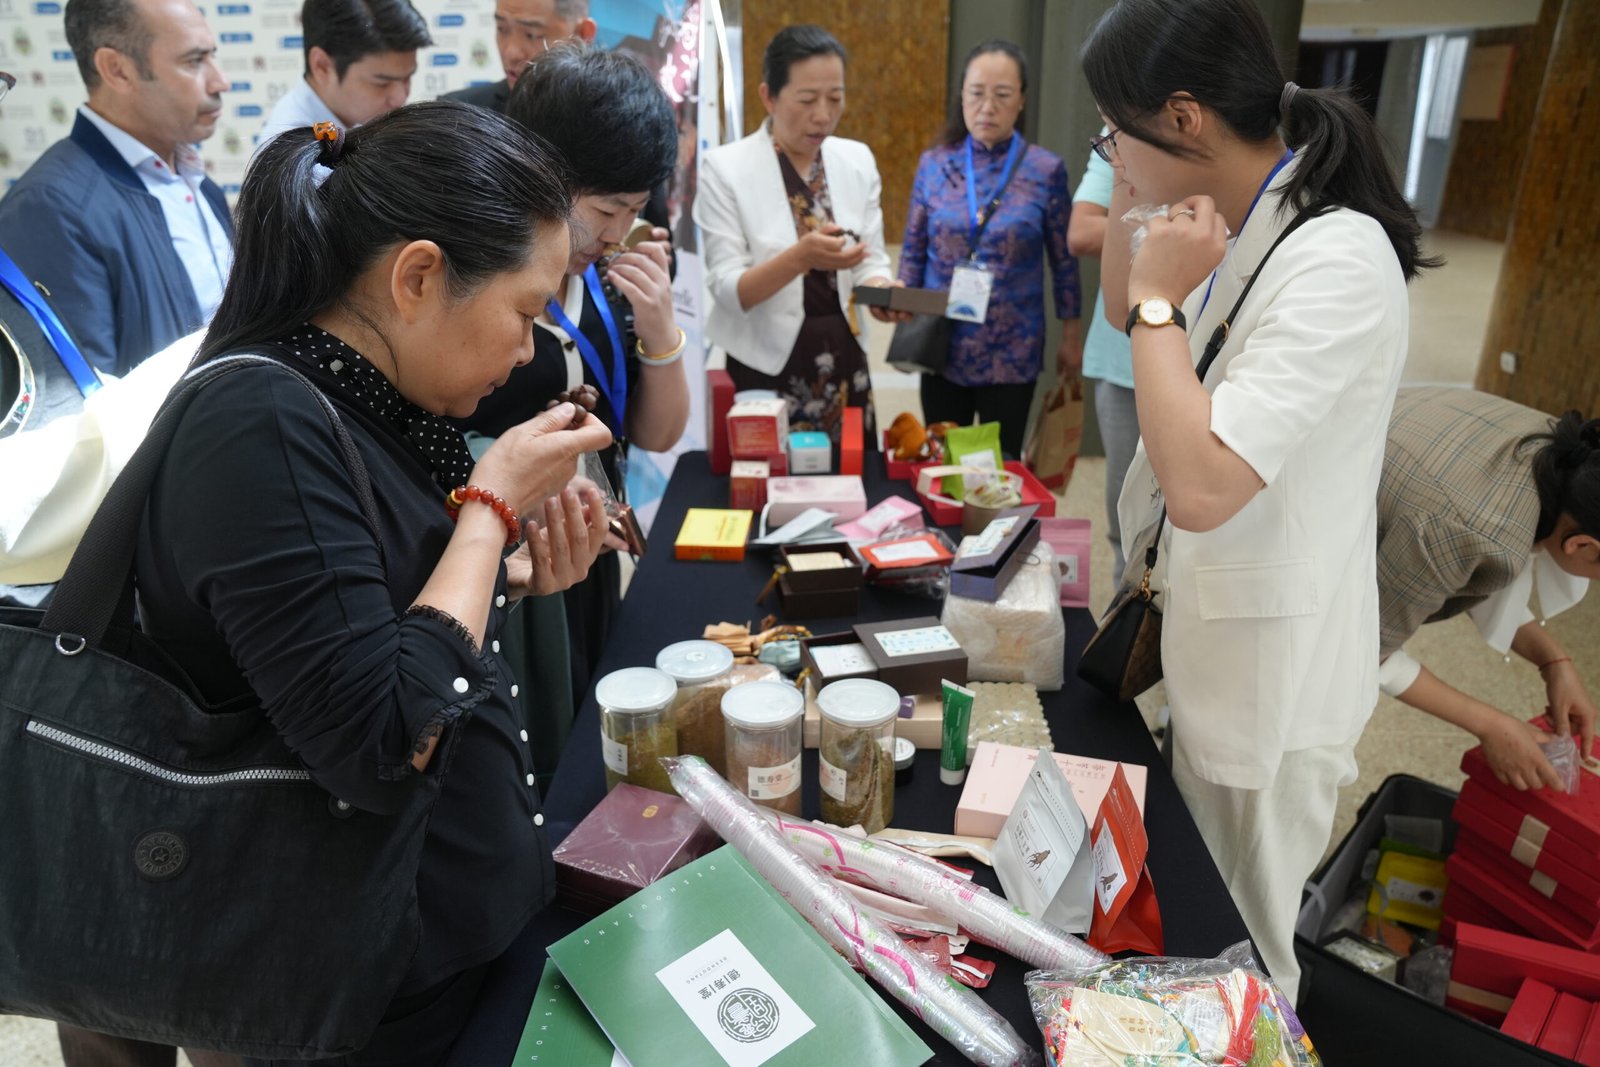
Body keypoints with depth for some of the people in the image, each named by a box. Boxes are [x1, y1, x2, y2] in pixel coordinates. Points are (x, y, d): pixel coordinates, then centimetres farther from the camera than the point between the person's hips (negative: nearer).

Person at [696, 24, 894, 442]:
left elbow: (872, 260, 4)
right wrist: (800, 257, -30)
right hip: (768, 368, -4)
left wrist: (881, 291, -19)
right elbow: (728, 290, -14)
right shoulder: (725, 167, -10)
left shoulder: (858, 160, 4)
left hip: (844, 364, 4)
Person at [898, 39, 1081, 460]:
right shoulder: (933, 164, -1)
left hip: (1012, 352, -1)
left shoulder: (1046, 170, -5)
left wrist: (1071, 336, 4)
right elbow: (913, 252, 6)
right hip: (942, 346, 2)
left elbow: (1064, 261, 1)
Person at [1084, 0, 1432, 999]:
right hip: (1214, 646, 9)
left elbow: (1201, 487, -36)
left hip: (1269, 681, -9)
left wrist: (1161, 296, -23)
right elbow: (1126, 316, 21)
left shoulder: (1337, 261, -27)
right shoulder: (1245, 227, 1)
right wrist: (1128, 205, 4)